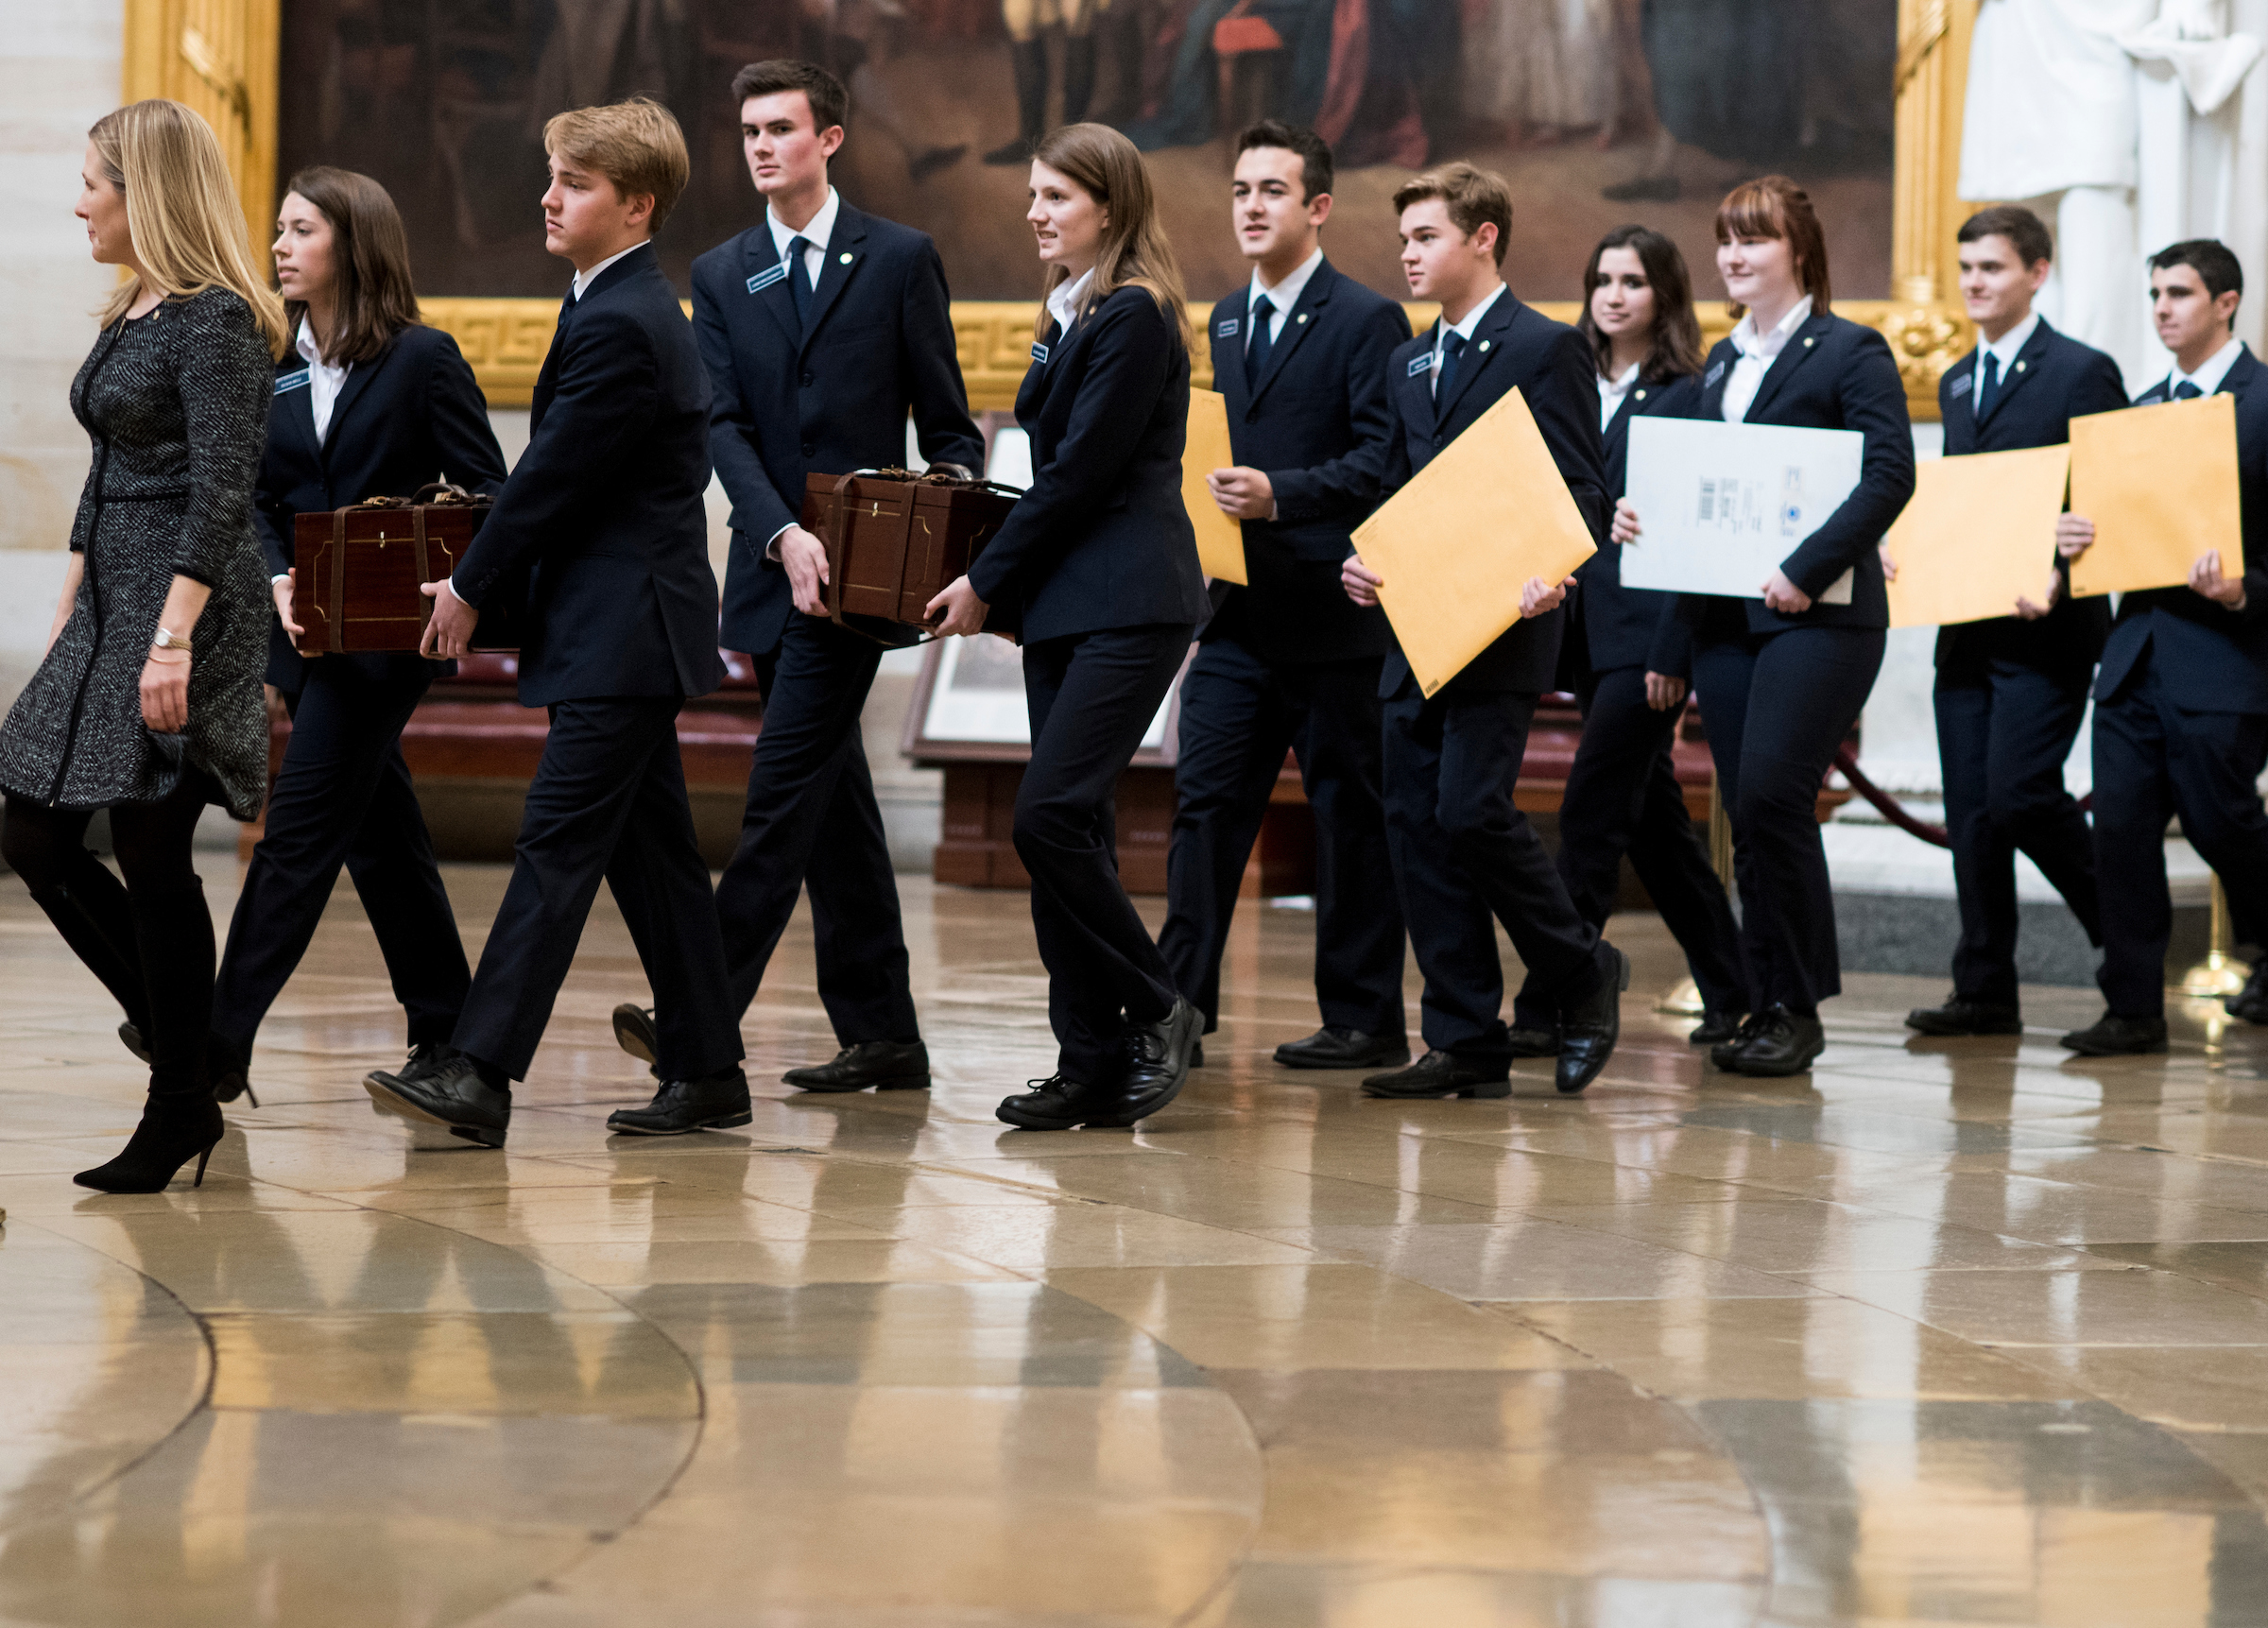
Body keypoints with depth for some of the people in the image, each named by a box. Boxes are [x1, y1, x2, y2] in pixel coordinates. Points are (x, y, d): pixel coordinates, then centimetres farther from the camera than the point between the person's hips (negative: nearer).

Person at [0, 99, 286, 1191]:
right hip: (109, 600, 10)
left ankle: (179, 1111, 5)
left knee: (152, 856, -5)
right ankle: (185, 1066, 16)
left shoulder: (216, 321, -14)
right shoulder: (131, 314, 15)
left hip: (187, 603, -10)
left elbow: (223, 491, -20)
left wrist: (173, 638, -26)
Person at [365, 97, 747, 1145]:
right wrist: (488, 574, 12)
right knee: (650, 850, 12)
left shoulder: (619, 326, -18)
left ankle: (478, 1075, -16)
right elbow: (560, 471, 18)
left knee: (558, 843, -13)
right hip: (630, 626, 10)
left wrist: (472, 588, -4)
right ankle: (707, 1072, 17)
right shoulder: (632, 307, 15)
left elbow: (553, 479, -16)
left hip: (621, 634, -10)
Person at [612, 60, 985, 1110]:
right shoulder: (720, 276, 12)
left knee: (783, 790, -13)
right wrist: (784, 534, -16)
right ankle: (882, 1035, 13)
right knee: (832, 806, 8)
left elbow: (947, 425, 4)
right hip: (771, 570, 5)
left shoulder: (900, 260, 2)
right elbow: (724, 427, 0)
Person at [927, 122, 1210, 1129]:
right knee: (1066, 829, 6)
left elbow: (1081, 472, -14)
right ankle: (1093, 1065, 9)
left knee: (1049, 816, -16)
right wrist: (999, 576, 8)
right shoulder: (1071, 313, 17)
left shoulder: (1134, 316, -12)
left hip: (1128, 606, -10)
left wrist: (989, 580, -8)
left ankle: (1156, 1013, -1)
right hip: (1065, 605, 10)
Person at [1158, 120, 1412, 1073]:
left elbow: (1384, 462, -14)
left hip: (1333, 611, -7)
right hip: (1240, 608, 7)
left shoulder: (1367, 321, -6)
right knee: (1206, 800, 2)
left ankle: (1363, 1020, 7)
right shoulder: (1225, 322, 17)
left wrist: (1281, 493, -24)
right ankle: (1181, 1003, 5)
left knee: (1351, 816, 1)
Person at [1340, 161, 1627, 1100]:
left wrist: (1549, 576, -26)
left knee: (1472, 811, -15)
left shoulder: (1545, 349, -4)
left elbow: (1583, 489, -9)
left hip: (1501, 631, -8)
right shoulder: (1411, 363, 19)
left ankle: (1582, 974, 8)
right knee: (1416, 825, 2)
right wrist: (1371, 562, 3)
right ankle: (1466, 1046, 6)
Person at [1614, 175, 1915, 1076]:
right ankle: (1765, 1004, 11)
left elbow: (1889, 476, -13)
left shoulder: (1851, 351, -3)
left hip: (1817, 615, -7)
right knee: (1748, 810, 6)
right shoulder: (1721, 362, 19)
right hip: (1723, 613, 7)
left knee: (1769, 796, -14)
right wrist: (1638, 515, 0)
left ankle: (1796, 1008, -5)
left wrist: (1805, 571, -21)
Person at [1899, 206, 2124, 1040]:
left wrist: (2057, 578, -23)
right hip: (1965, 626, 7)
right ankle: (1985, 992, 8)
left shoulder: (2082, 372, -5)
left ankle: (2123, 931, 6)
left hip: (2045, 629, -7)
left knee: (2017, 793, -15)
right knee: (1970, 808, 5)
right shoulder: (1956, 383, 18)